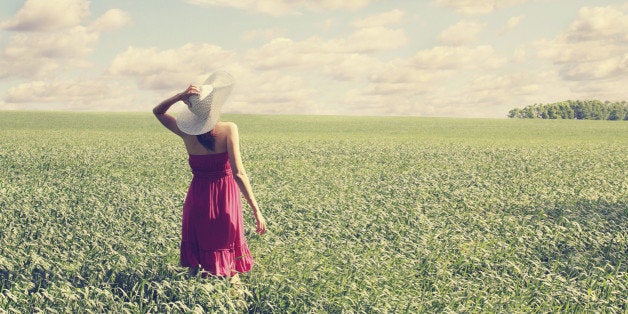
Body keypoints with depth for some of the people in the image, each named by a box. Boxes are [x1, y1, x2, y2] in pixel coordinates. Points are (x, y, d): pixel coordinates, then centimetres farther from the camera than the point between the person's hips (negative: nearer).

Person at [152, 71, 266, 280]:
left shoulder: (187, 132, -10)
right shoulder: (229, 130, -19)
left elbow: (157, 111, 8)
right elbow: (238, 173, -24)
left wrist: (180, 96, -12)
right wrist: (256, 210, -21)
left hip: (198, 195, 2)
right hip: (225, 196, -2)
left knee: (196, 241, 21)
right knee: (227, 241, 17)